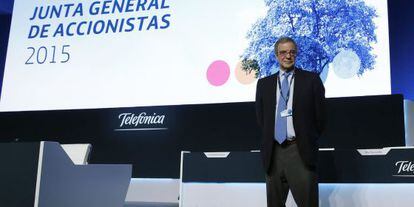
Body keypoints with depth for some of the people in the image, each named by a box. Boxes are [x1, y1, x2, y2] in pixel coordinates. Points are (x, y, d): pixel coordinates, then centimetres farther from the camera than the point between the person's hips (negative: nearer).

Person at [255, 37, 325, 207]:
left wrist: (308, 141, 6)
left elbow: (319, 114, 5)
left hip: (301, 151, -3)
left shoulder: (311, 79, 3)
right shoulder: (264, 83, 11)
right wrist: (268, 141, 9)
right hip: (273, 152, 3)